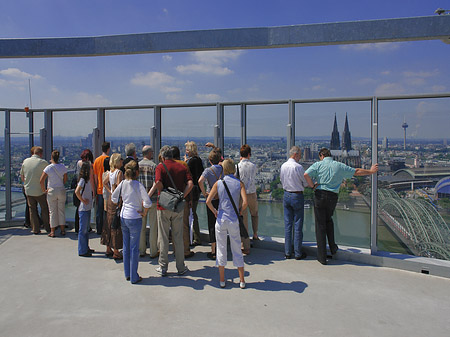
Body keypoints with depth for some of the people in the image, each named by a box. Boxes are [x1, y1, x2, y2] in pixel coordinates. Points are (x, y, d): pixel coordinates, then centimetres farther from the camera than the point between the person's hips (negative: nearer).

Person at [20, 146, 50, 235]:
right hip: (39, 190, -4)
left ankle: (35, 229, 14)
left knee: (32, 210, 11)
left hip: (28, 190, 4)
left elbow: (21, 175, 13)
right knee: (44, 209, 9)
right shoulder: (42, 162, -12)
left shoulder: (25, 161, 3)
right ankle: (48, 228, 15)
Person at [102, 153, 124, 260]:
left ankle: (108, 249, 25)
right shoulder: (119, 172, -15)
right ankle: (116, 252, 3)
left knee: (109, 223, 14)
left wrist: (110, 191, 14)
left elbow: (104, 182, 20)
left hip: (110, 198, 8)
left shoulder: (111, 171, 9)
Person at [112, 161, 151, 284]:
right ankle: (134, 277, 11)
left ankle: (127, 274, 26)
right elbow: (148, 202, -23)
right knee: (134, 248, 3)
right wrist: (144, 212, -7)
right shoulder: (138, 185, -15)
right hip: (135, 218, -6)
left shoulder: (123, 183, 2)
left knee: (126, 246, 16)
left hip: (123, 217, 6)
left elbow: (113, 197, 13)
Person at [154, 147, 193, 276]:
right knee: (178, 237, 11)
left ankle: (163, 267, 14)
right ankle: (181, 267, 17)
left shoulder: (160, 167, -3)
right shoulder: (182, 167, 6)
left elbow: (158, 183, -19)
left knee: (163, 238, 8)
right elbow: (190, 183, -9)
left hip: (163, 206, -2)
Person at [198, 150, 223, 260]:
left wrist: (204, 193, -14)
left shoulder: (208, 170, -10)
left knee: (212, 225, 3)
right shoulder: (224, 169, 1)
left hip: (212, 199, -3)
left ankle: (213, 251, 6)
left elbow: (200, 181, -26)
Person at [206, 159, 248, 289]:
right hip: (234, 220, 0)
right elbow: (245, 203, -13)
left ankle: (222, 280, 18)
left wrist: (215, 212, 7)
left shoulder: (218, 183, -1)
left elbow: (208, 201, -7)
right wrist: (239, 212, 4)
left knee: (221, 249, 10)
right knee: (237, 249, 11)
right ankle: (242, 280, 17)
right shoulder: (239, 183, -2)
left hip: (221, 219, 0)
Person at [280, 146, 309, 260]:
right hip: (297, 196, -6)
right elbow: (306, 183, -8)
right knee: (298, 225, 3)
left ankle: (287, 252, 17)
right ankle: (298, 253, 11)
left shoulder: (283, 166, 4)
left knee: (287, 224, 11)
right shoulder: (298, 167, -17)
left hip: (286, 195, 6)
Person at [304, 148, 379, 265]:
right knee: (328, 220, 27)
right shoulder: (340, 166, 9)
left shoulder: (318, 165, 0)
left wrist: (312, 185, -2)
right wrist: (371, 171, 36)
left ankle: (322, 257, 7)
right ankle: (333, 247, 24)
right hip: (333, 197, 3)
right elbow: (357, 172, 20)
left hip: (320, 195, -3)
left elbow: (306, 174, -17)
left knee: (320, 225, 3)